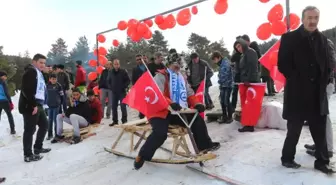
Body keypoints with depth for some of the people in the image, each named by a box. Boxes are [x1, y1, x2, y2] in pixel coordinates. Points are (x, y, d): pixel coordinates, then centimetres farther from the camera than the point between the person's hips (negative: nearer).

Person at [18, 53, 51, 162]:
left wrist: (38, 104, 14)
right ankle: (28, 155, 5)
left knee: (44, 125, 18)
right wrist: (33, 105, -23)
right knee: (30, 130, -4)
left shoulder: (39, 73, 21)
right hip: (30, 106, -10)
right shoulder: (30, 71, -11)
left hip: (38, 105, 10)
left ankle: (38, 148, 32)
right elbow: (26, 90, -22)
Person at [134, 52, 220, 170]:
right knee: (160, 133, -29)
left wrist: (197, 104, -5)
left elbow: (190, 94, 16)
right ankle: (143, 156, -8)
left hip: (178, 112, 7)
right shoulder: (161, 76, -5)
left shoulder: (182, 78, 19)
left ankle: (204, 145, 17)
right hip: (161, 111, -6)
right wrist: (170, 103, -36)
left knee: (198, 120, -4)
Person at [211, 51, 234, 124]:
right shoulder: (221, 64, 14)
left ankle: (229, 117, 9)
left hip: (228, 85, -9)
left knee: (226, 101, -4)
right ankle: (224, 117, 20)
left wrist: (220, 81, -7)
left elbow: (225, 74, -21)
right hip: (223, 85, 9)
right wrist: (220, 83, 9)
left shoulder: (225, 63, -14)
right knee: (222, 101, 10)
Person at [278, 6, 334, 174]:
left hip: (318, 94, 5)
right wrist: (297, 81, -10)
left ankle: (322, 161, 27)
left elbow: (327, 64, 14)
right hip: (297, 93, -4)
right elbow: (282, 64, -9)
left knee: (320, 131, 12)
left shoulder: (322, 39, 10)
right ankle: (287, 158, 25)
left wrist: (323, 82, 2)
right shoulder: (289, 38, -5)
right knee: (294, 130, 6)